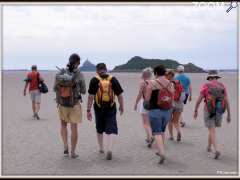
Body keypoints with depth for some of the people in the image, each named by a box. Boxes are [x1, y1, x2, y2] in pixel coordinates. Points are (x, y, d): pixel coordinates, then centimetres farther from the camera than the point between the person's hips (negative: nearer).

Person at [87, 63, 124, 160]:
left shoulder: (94, 80, -5)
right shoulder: (113, 79, -2)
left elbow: (91, 96, -10)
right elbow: (120, 95, -1)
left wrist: (88, 110, -5)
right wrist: (121, 107, 12)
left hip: (99, 108, 1)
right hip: (111, 108, 0)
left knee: (99, 129, 19)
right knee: (111, 129, 0)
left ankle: (101, 148, 32)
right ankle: (109, 149, -18)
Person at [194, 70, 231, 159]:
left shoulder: (206, 86, -7)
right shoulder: (222, 86, 2)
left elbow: (199, 99, -6)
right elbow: (226, 101, -1)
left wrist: (195, 111, 7)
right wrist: (229, 115, 4)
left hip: (209, 112, -3)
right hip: (219, 112, 3)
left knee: (212, 132, -3)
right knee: (212, 129, 23)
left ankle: (216, 150, -18)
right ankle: (209, 147, 33)